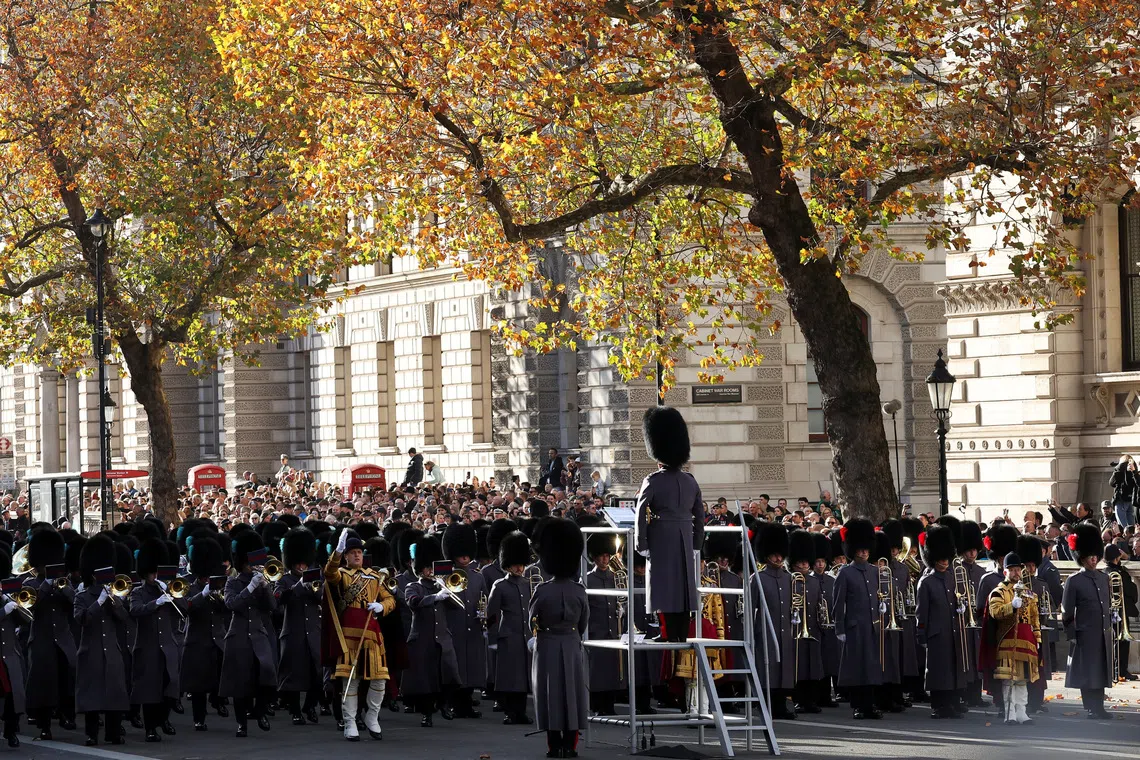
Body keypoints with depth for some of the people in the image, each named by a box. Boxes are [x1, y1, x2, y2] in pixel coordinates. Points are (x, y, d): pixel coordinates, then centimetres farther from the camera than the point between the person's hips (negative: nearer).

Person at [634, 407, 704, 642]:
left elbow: (641, 515, -12)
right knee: (685, 584, 9)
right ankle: (683, 636, 11)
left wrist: (641, 545, -5)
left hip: (661, 540, -5)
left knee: (665, 586, -3)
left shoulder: (653, 482, -8)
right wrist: (696, 544, 20)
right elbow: (700, 517, 12)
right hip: (685, 541, 5)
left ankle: (670, 636, -8)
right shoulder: (690, 482, 8)